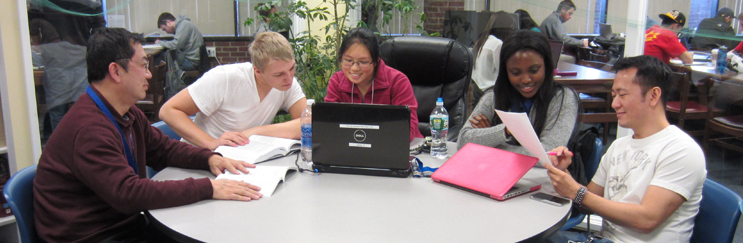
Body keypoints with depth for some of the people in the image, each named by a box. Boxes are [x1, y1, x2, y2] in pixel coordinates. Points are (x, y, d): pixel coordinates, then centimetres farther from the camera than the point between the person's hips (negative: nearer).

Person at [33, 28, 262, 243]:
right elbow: (127, 193, -30)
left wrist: (209, 158, 0)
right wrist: (207, 188, -29)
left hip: (125, 223, 9)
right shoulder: (88, 129, -24)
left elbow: (163, 148, 19)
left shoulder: (128, 113, 8)